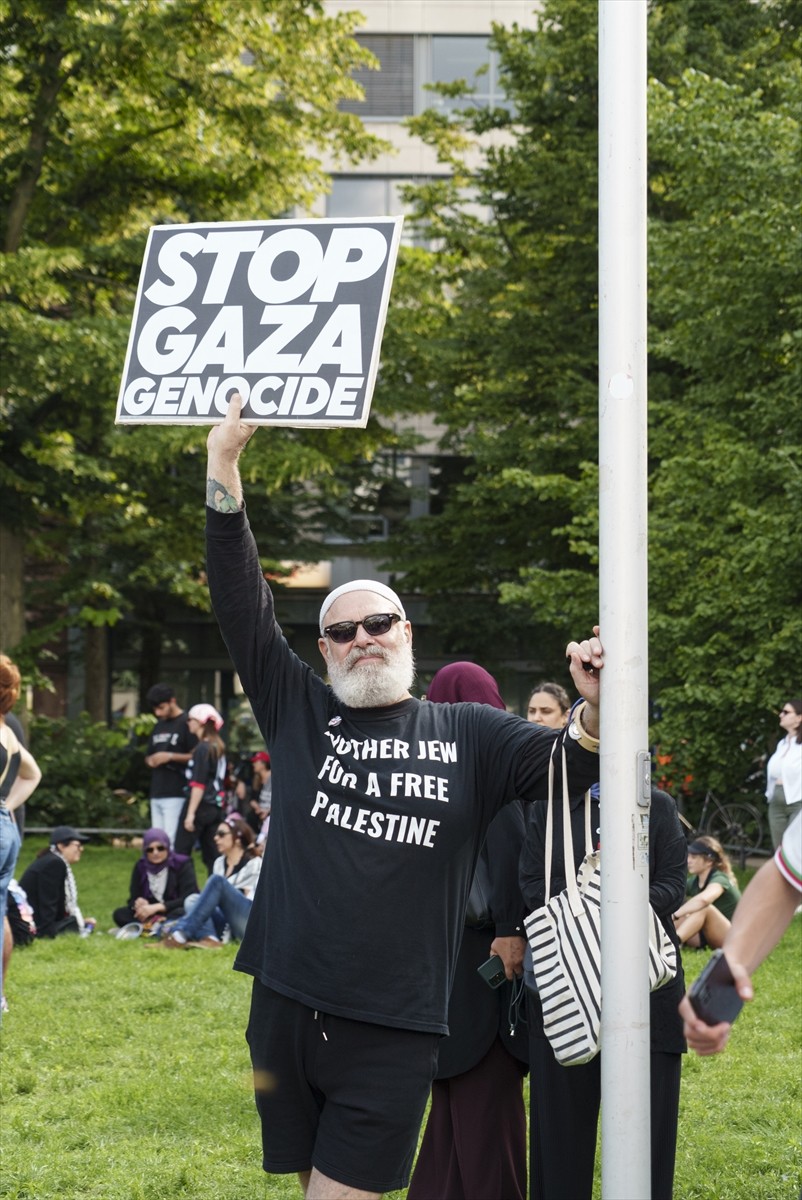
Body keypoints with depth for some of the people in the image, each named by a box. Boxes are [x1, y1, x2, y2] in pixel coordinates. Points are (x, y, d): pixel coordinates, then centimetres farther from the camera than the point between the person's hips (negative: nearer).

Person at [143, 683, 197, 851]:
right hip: (156, 794, 8)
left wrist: (170, 757, -15)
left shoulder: (186, 724, -6)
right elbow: (148, 756, 28)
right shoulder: (158, 726, 19)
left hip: (176, 794, -8)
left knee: (171, 840, -14)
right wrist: (151, 760, 5)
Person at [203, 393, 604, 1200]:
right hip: (287, 1010, 2)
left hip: (393, 1034, -2)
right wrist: (223, 468, -7)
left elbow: (568, 765, -1)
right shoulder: (298, 712, 8)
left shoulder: (467, 736, 7)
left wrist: (594, 710, -25)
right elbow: (241, 605, 1)